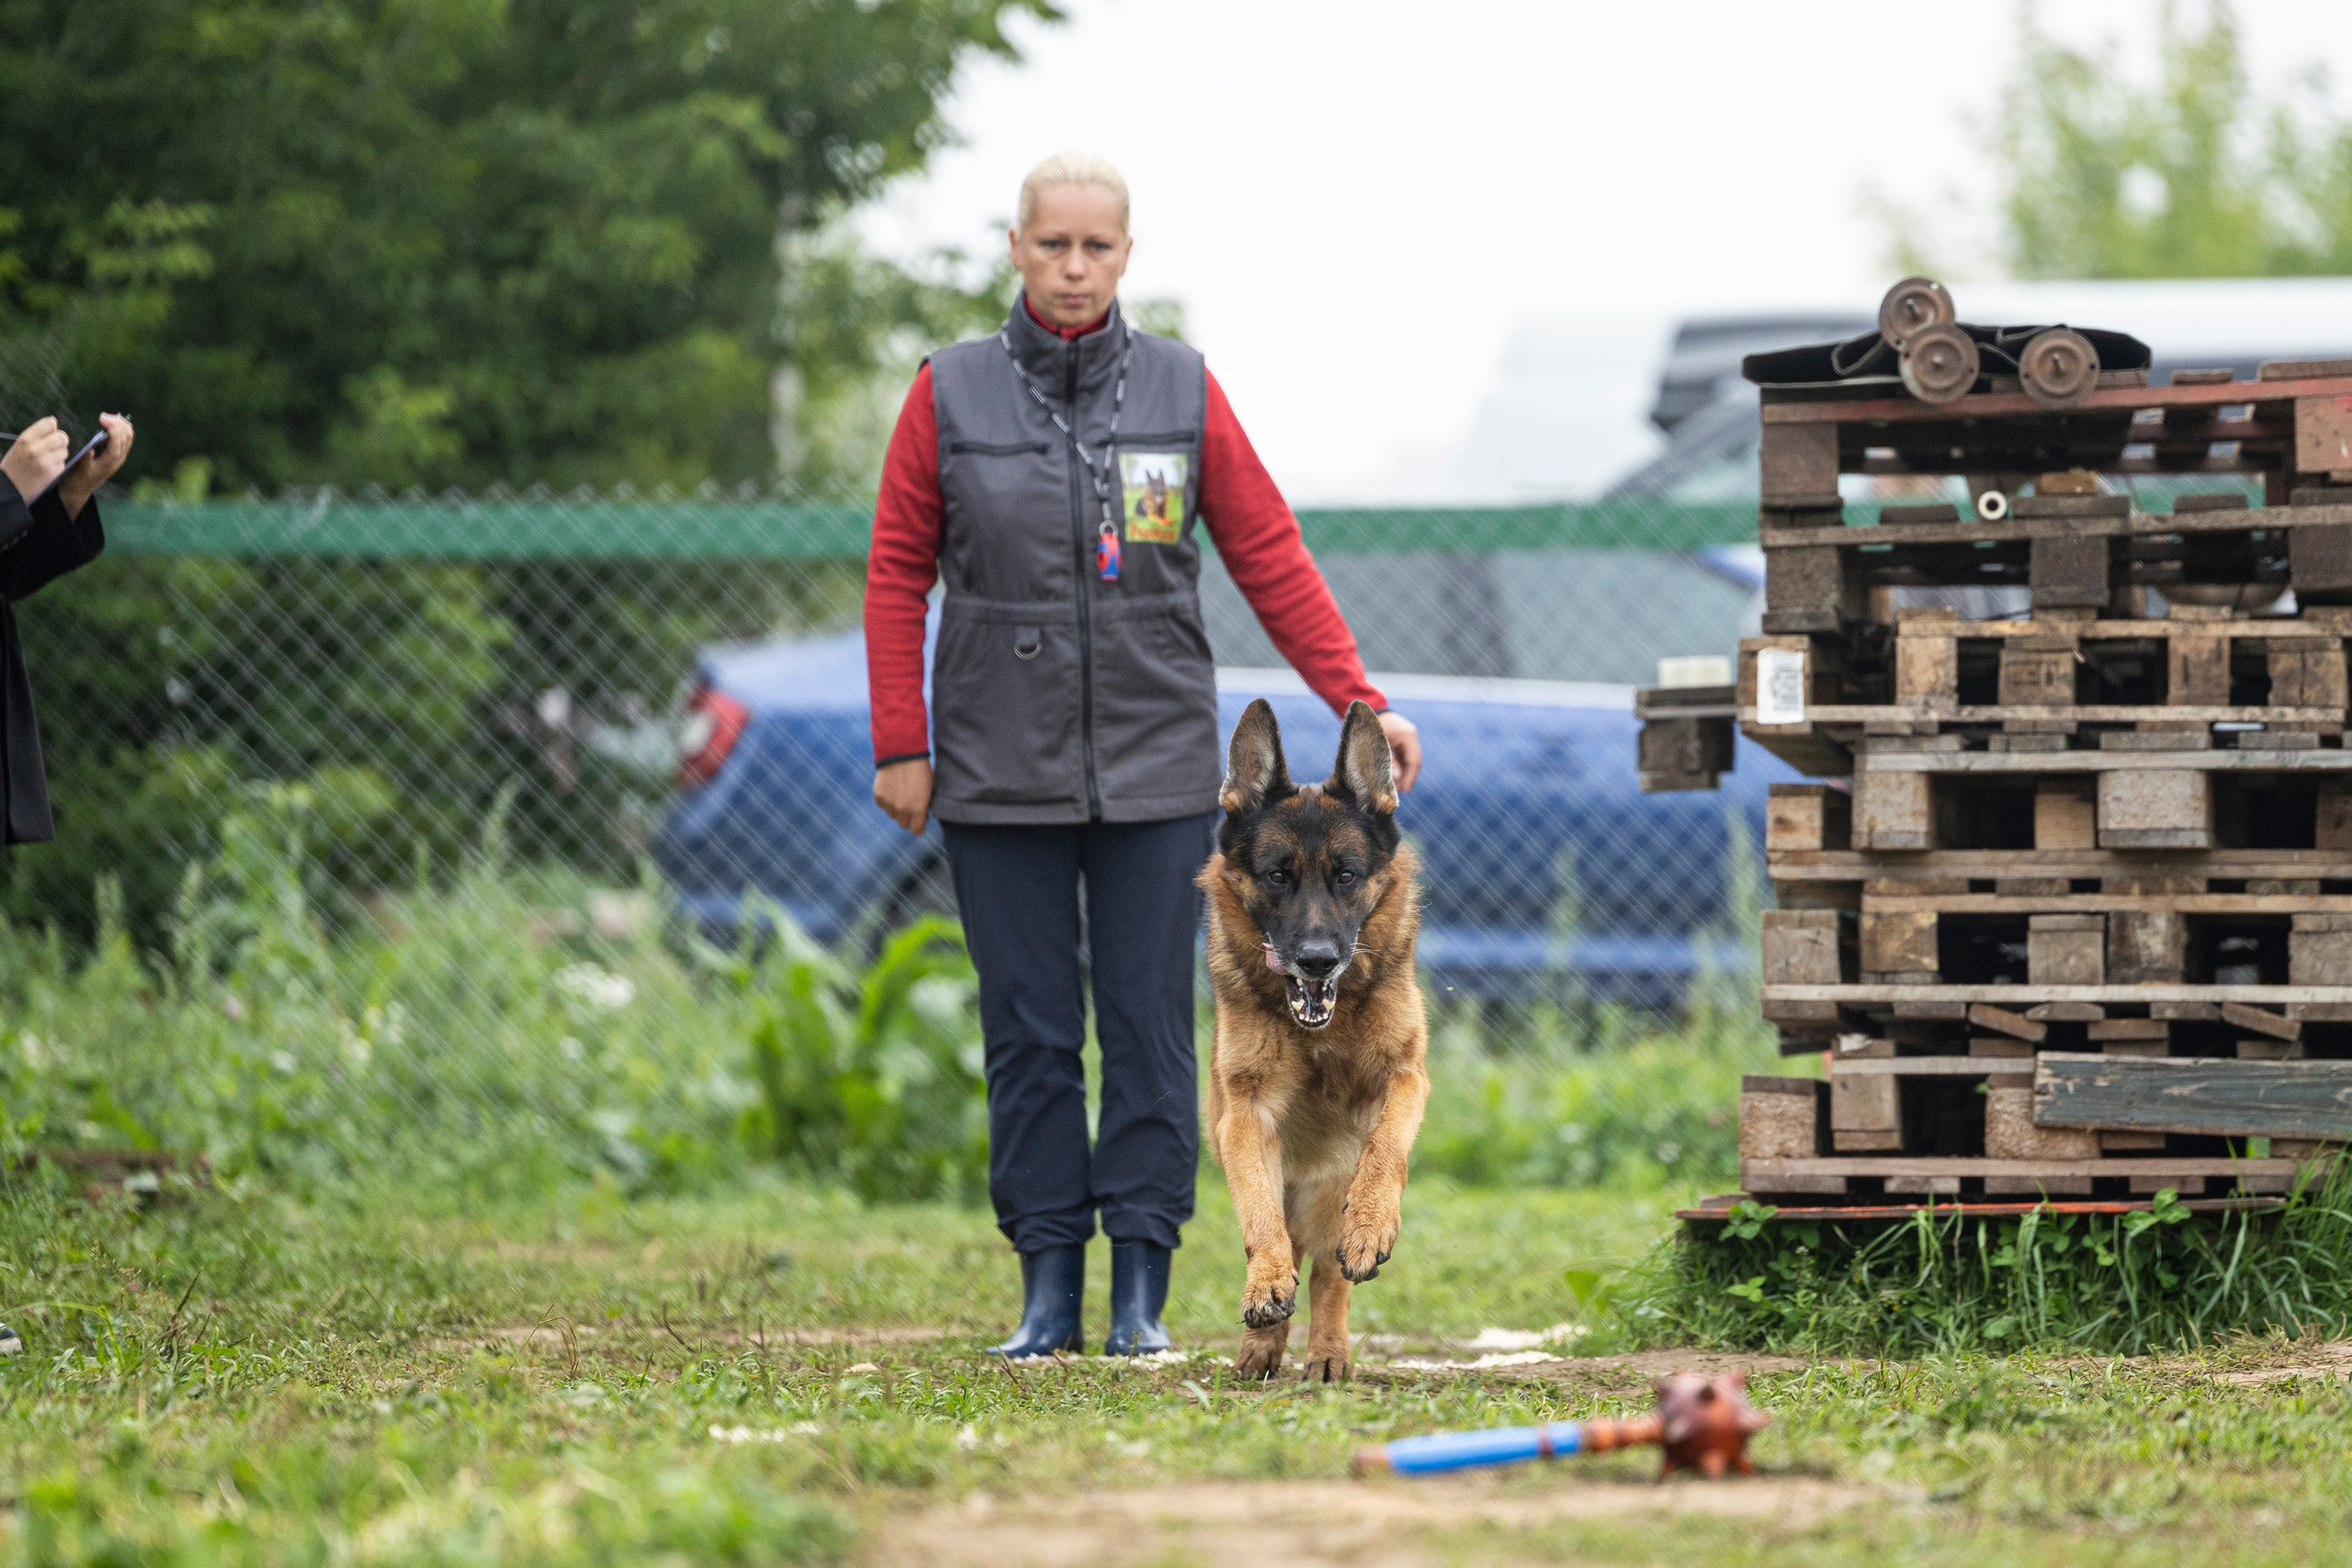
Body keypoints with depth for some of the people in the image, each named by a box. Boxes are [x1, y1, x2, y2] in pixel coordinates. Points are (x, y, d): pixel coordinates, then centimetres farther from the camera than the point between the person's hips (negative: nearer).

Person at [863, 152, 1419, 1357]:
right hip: (1002, 771, 0)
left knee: (1149, 1021, 0)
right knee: (1029, 1029, 2)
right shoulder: (952, 395, 1)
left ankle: (1142, 1291, 4)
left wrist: (1359, 701, -4)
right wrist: (899, 746, -1)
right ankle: (1046, 1288, 8)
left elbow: (1269, 557, 3)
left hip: (1155, 764, 0)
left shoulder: (1181, 392, 3)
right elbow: (897, 572, 4)